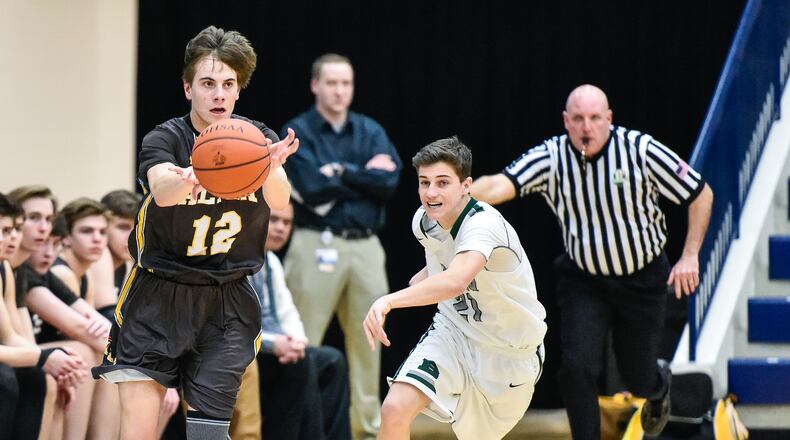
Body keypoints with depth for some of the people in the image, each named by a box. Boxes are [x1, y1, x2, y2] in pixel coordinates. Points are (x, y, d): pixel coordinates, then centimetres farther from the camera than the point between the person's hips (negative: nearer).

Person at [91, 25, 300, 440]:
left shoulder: (259, 138, -1)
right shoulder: (166, 138, -8)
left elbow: (279, 199, -21)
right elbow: (161, 190, -31)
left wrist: (271, 168, -46)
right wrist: (192, 177, -55)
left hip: (227, 304, 2)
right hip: (158, 297, -2)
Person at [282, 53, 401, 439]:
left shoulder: (370, 131, 11)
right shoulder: (298, 132, -1)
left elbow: (389, 181, -5)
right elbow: (312, 186, -15)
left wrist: (340, 172, -9)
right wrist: (365, 176, -6)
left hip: (366, 246, 4)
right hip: (317, 245, -4)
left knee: (367, 342, 9)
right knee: (302, 345, -4)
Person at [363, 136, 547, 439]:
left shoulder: (484, 225, -33)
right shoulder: (424, 221, -8)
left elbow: (456, 281, -55)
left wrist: (389, 301, -65)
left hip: (508, 352, -4)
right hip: (452, 331, 4)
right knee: (395, 409, -21)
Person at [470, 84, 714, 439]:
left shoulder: (641, 150, -17)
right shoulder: (550, 157, -16)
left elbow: (701, 195, -7)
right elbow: (501, 185, -33)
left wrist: (690, 256, -11)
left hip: (642, 280, 0)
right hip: (583, 282, 1)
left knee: (637, 379, 11)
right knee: (577, 367, -17)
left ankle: (659, 384, 50)